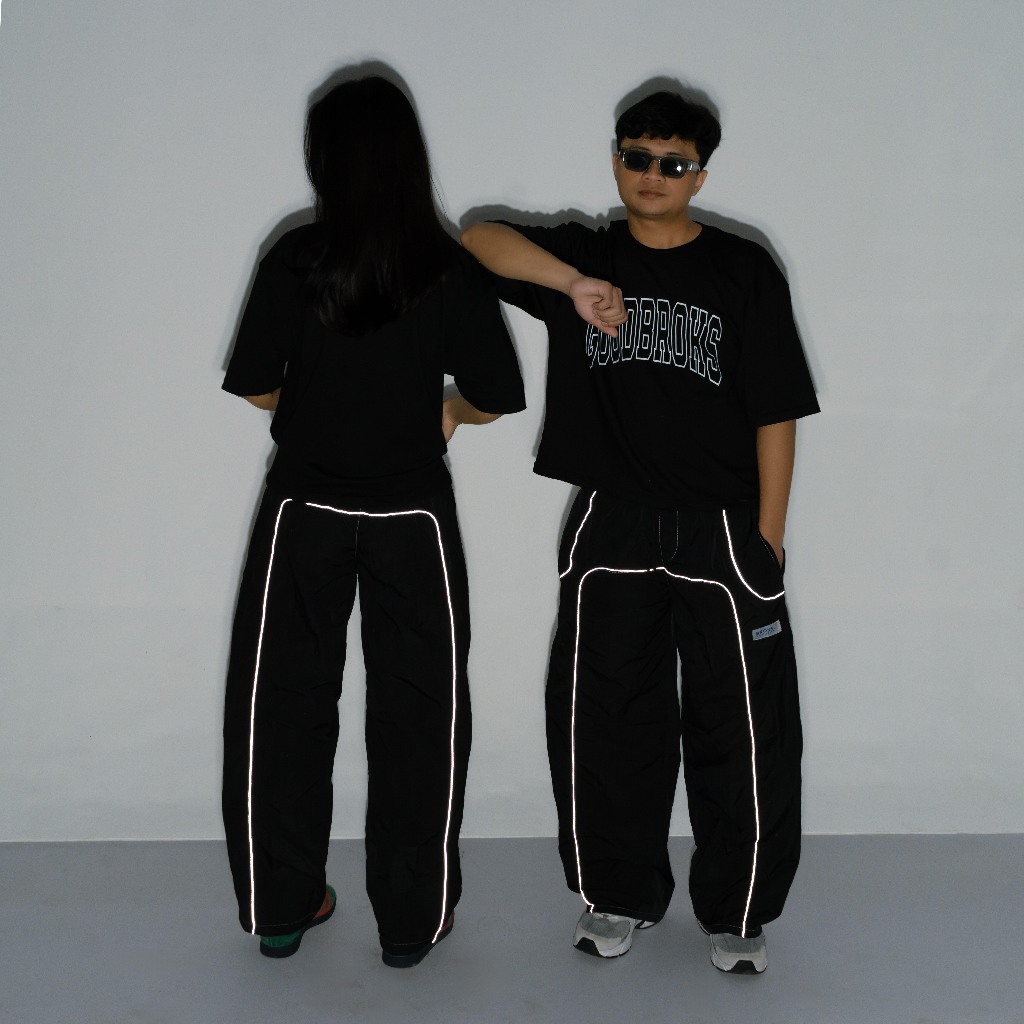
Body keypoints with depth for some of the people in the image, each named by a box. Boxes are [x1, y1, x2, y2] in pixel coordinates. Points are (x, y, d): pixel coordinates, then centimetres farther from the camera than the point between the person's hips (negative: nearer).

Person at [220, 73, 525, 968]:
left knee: (285, 702, 13)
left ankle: (284, 907, 23)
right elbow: (494, 399, -5)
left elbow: (256, 388, -5)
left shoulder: (296, 260, -9)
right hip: (412, 514, 0)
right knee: (417, 710, 11)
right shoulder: (452, 270, -8)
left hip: (305, 508, 0)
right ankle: (413, 921, 18)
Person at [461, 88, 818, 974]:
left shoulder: (744, 272, 0)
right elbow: (481, 238, -10)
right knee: (604, 719, 9)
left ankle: (738, 912, 19)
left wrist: (768, 536, -5)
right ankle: (620, 896, 27)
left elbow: (776, 411, -1)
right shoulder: (583, 256, 6)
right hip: (612, 532, 2)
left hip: (724, 532, -2)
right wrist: (574, 285, -25)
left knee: (744, 726, 1)